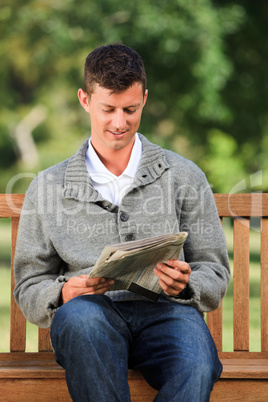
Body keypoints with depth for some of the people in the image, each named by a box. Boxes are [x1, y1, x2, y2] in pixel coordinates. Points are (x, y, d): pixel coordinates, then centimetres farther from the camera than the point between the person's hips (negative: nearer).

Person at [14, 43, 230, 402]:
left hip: (164, 313, 0)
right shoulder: (48, 187, 17)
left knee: (197, 366, -38)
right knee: (80, 314, -40)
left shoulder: (184, 177, 17)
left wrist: (184, 285, -8)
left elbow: (216, 276, 16)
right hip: (91, 313, 0)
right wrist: (66, 292, -8)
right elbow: (28, 288, 16)